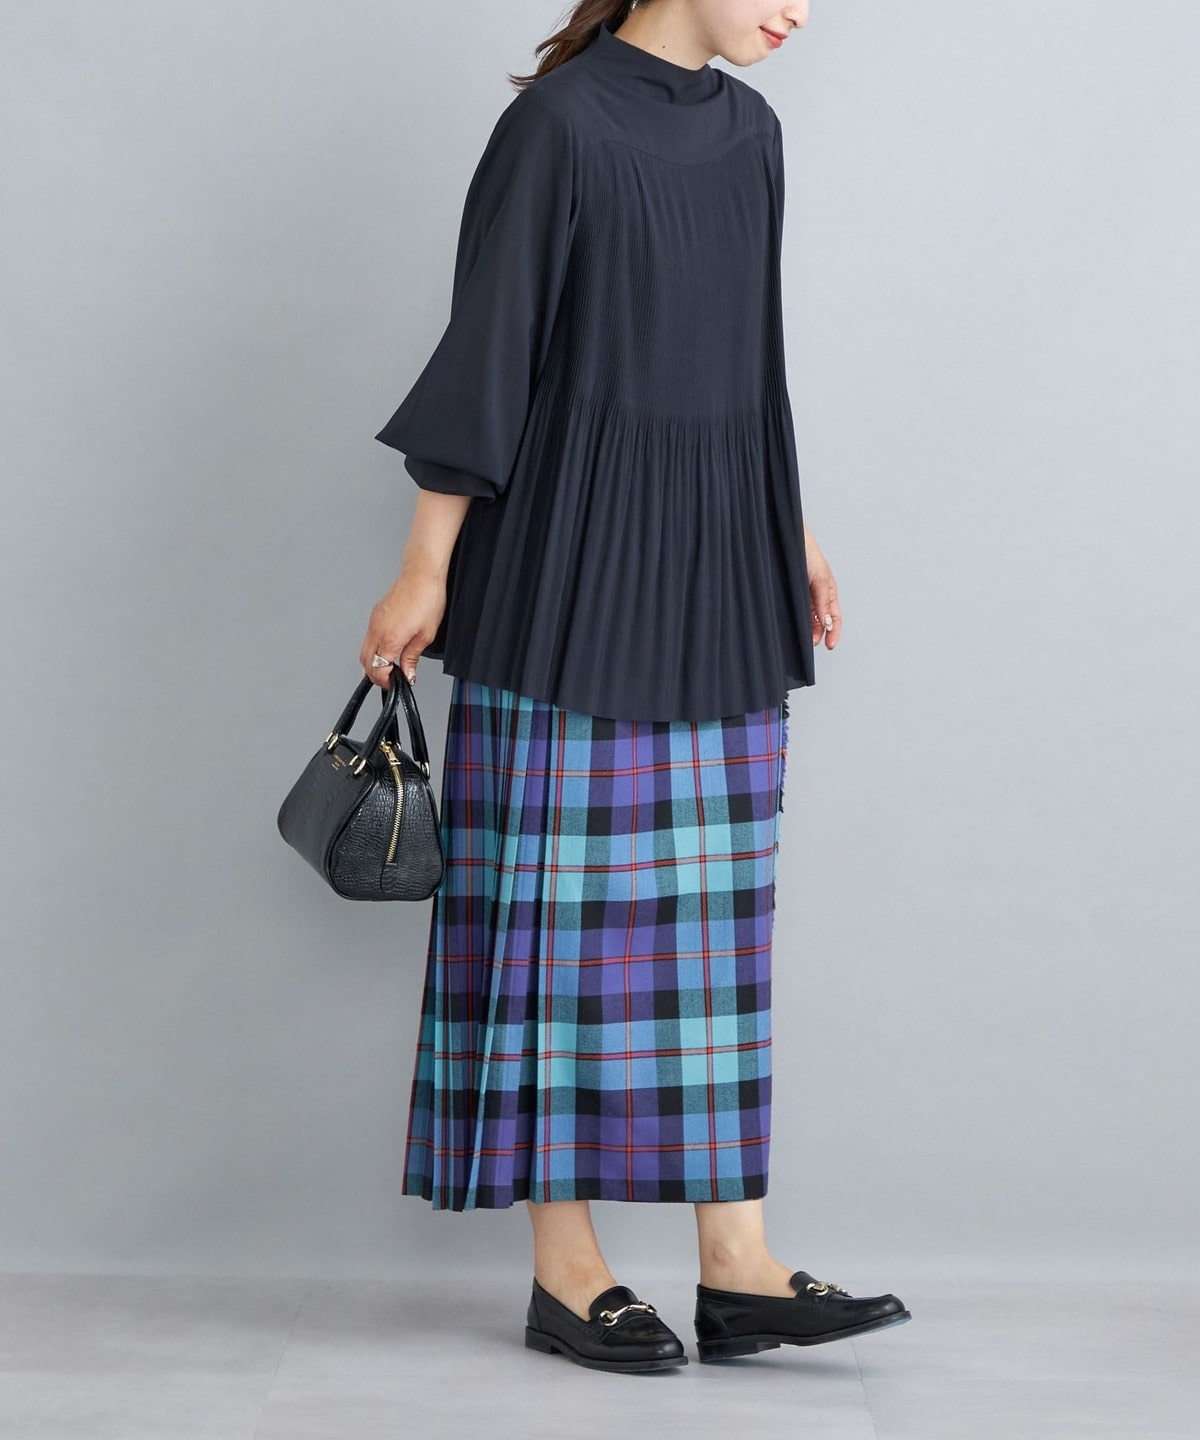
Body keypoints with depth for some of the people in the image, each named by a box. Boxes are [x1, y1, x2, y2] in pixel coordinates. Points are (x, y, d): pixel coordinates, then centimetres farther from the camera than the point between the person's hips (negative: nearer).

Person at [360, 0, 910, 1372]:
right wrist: (426, 566, -9)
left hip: (713, 585, 7)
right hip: (578, 568, -7)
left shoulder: (749, 130, 12)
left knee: (715, 911, 5)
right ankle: (562, 1269, 11)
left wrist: (790, 528, 21)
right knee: (570, 901, 0)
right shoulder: (556, 122, -9)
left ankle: (736, 1270, 10)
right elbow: (486, 345, -10)